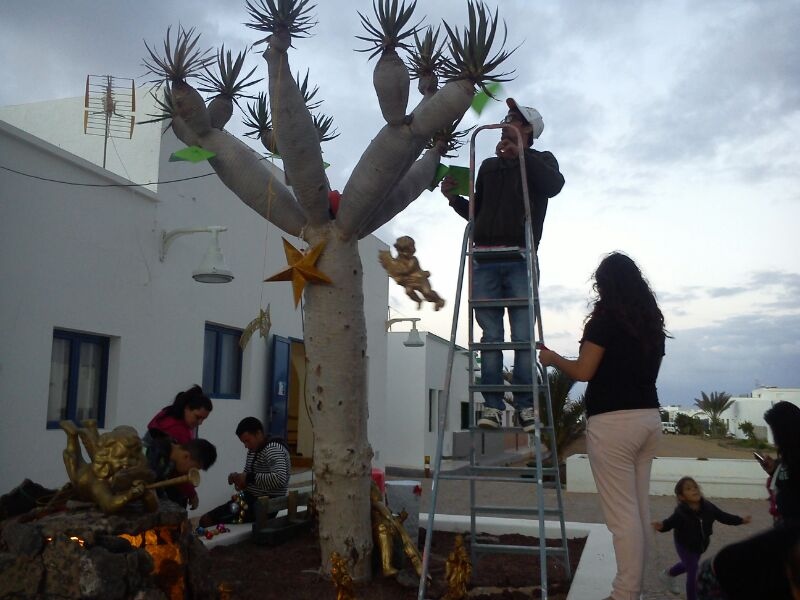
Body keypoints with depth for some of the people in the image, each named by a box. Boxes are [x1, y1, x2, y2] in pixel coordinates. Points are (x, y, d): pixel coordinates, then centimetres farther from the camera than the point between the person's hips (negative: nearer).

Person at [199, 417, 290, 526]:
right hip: (250, 500, 10)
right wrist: (238, 478, -2)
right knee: (205, 519, 5)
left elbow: (280, 479, -34)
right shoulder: (253, 450, 11)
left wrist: (250, 478, -27)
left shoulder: (273, 449, -18)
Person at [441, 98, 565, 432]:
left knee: (523, 336, -7)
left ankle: (525, 405, -3)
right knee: (491, 336, -3)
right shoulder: (489, 166, 26)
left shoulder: (540, 161, 15)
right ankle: (492, 405, -4)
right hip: (485, 260, 3)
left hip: (520, 261, -3)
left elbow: (554, 185, -10)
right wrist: (454, 198, 9)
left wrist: (520, 154, -11)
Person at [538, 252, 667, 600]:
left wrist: (552, 359, 6)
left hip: (613, 422, -8)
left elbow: (584, 372, -11)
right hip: (649, 418, 8)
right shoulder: (652, 321, 12)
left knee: (622, 513, -4)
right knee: (639, 509, 12)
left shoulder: (605, 317, -9)